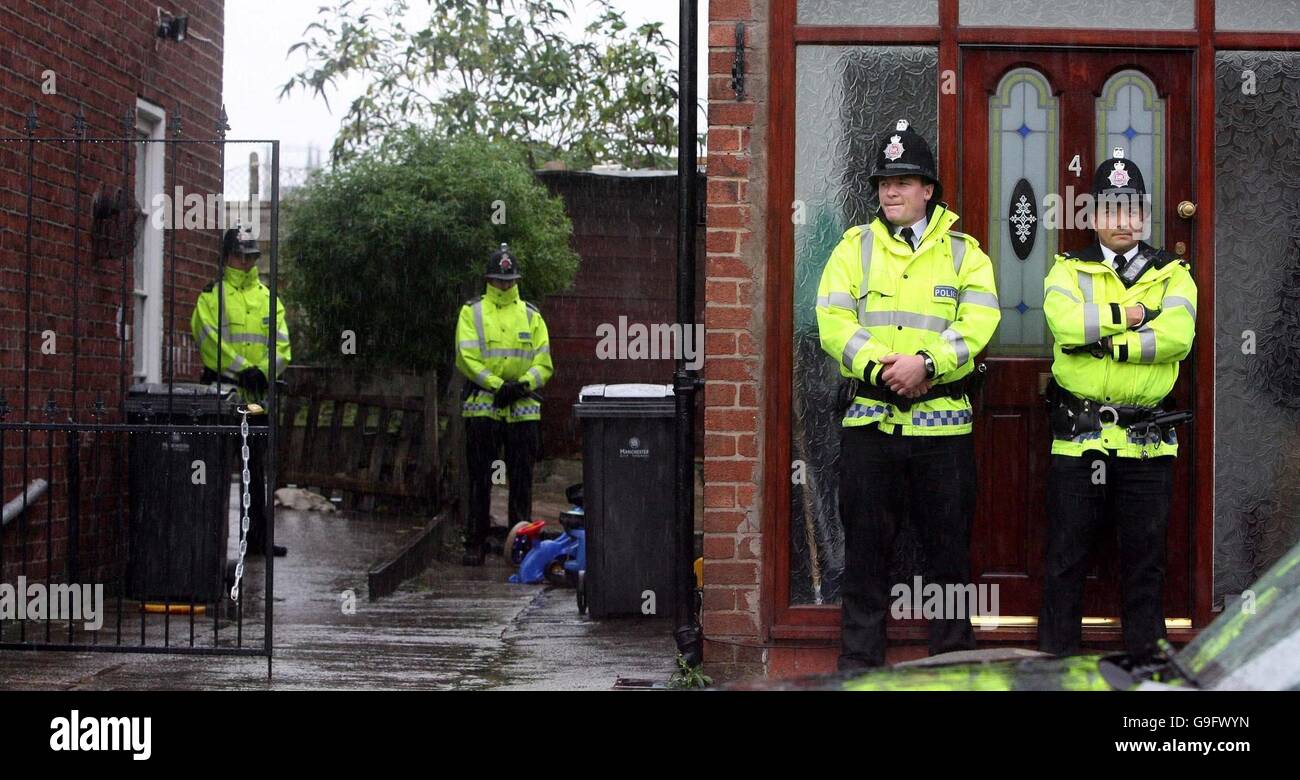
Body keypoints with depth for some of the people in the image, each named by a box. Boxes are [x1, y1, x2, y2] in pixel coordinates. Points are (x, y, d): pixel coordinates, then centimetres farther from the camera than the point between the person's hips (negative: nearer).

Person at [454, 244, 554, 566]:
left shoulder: (531, 315, 12)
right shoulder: (472, 312, 5)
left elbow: (544, 363, 6)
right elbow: (466, 357, -7)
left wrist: (523, 384, -13)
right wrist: (498, 385, -16)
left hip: (523, 409, 2)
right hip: (482, 406, -2)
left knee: (521, 479, 6)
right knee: (479, 479, 1)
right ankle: (475, 545, 6)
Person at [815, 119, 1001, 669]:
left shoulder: (963, 253, 8)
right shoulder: (855, 248, 10)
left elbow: (977, 324, -6)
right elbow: (834, 323, -2)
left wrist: (925, 363, -20)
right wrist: (881, 368, -15)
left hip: (943, 422, 0)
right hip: (869, 418, 1)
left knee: (948, 543, 5)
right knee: (865, 544, 5)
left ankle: (953, 659, 16)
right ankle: (859, 659, 13)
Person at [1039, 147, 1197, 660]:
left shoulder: (1173, 275, 8)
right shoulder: (1069, 270, 7)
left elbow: (1177, 335, -12)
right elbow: (1063, 320, -15)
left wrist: (1103, 339, -16)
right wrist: (1132, 315, -12)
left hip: (1147, 441, 1)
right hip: (1078, 438, -1)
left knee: (1145, 558, 8)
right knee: (1066, 555, 5)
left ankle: (1147, 657, 19)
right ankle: (1057, 657, 14)